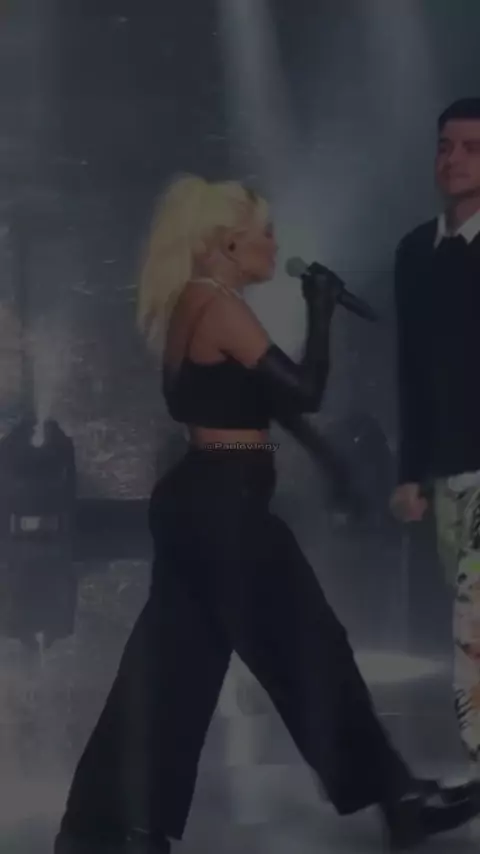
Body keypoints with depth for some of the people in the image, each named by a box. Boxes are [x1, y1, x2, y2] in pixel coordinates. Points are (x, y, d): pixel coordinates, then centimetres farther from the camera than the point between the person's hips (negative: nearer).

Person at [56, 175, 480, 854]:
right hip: (226, 505, -10)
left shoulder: (190, 304, 14)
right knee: (311, 645, 2)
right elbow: (304, 391, -16)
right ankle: (397, 797, 15)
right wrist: (320, 311, -5)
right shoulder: (219, 306, -15)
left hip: (201, 499, 10)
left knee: (174, 664, 11)